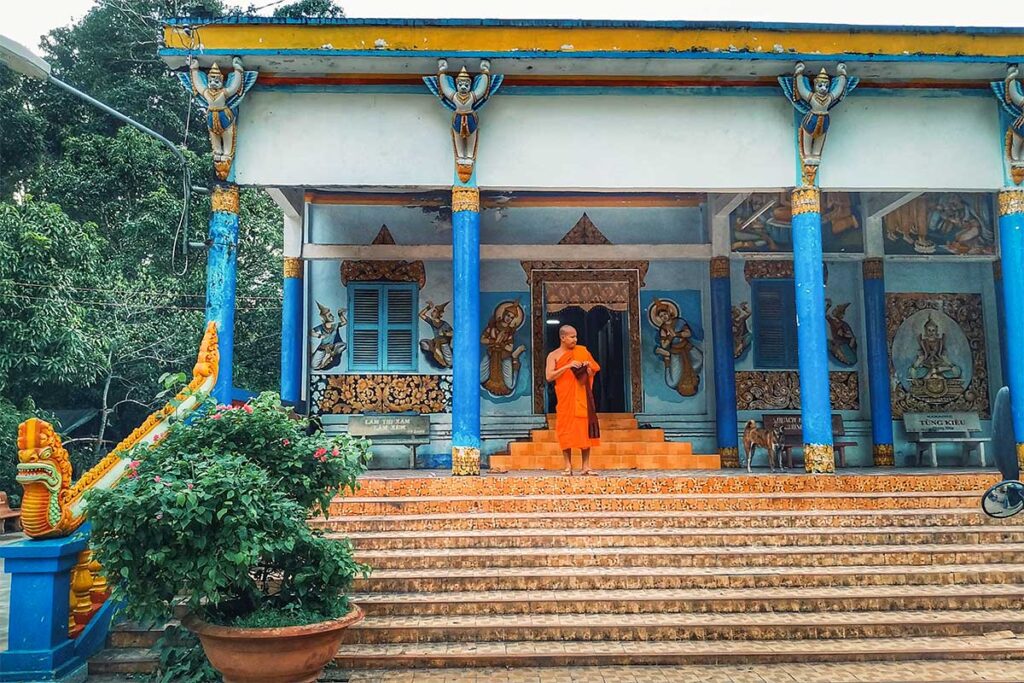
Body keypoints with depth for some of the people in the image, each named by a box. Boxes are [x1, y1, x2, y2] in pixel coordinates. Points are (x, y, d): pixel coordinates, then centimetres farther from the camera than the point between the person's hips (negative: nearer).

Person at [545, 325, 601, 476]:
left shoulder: (582, 351, 9)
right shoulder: (554, 355, 1)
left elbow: (595, 369, 14)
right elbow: (549, 377, -10)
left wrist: (588, 367, -9)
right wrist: (567, 366, -17)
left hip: (582, 398, 2)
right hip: (565, 399, -2)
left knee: (585, 428, -2)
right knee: (566, 430, -2)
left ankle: (586, 466, 2)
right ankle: (568, 466, 5)